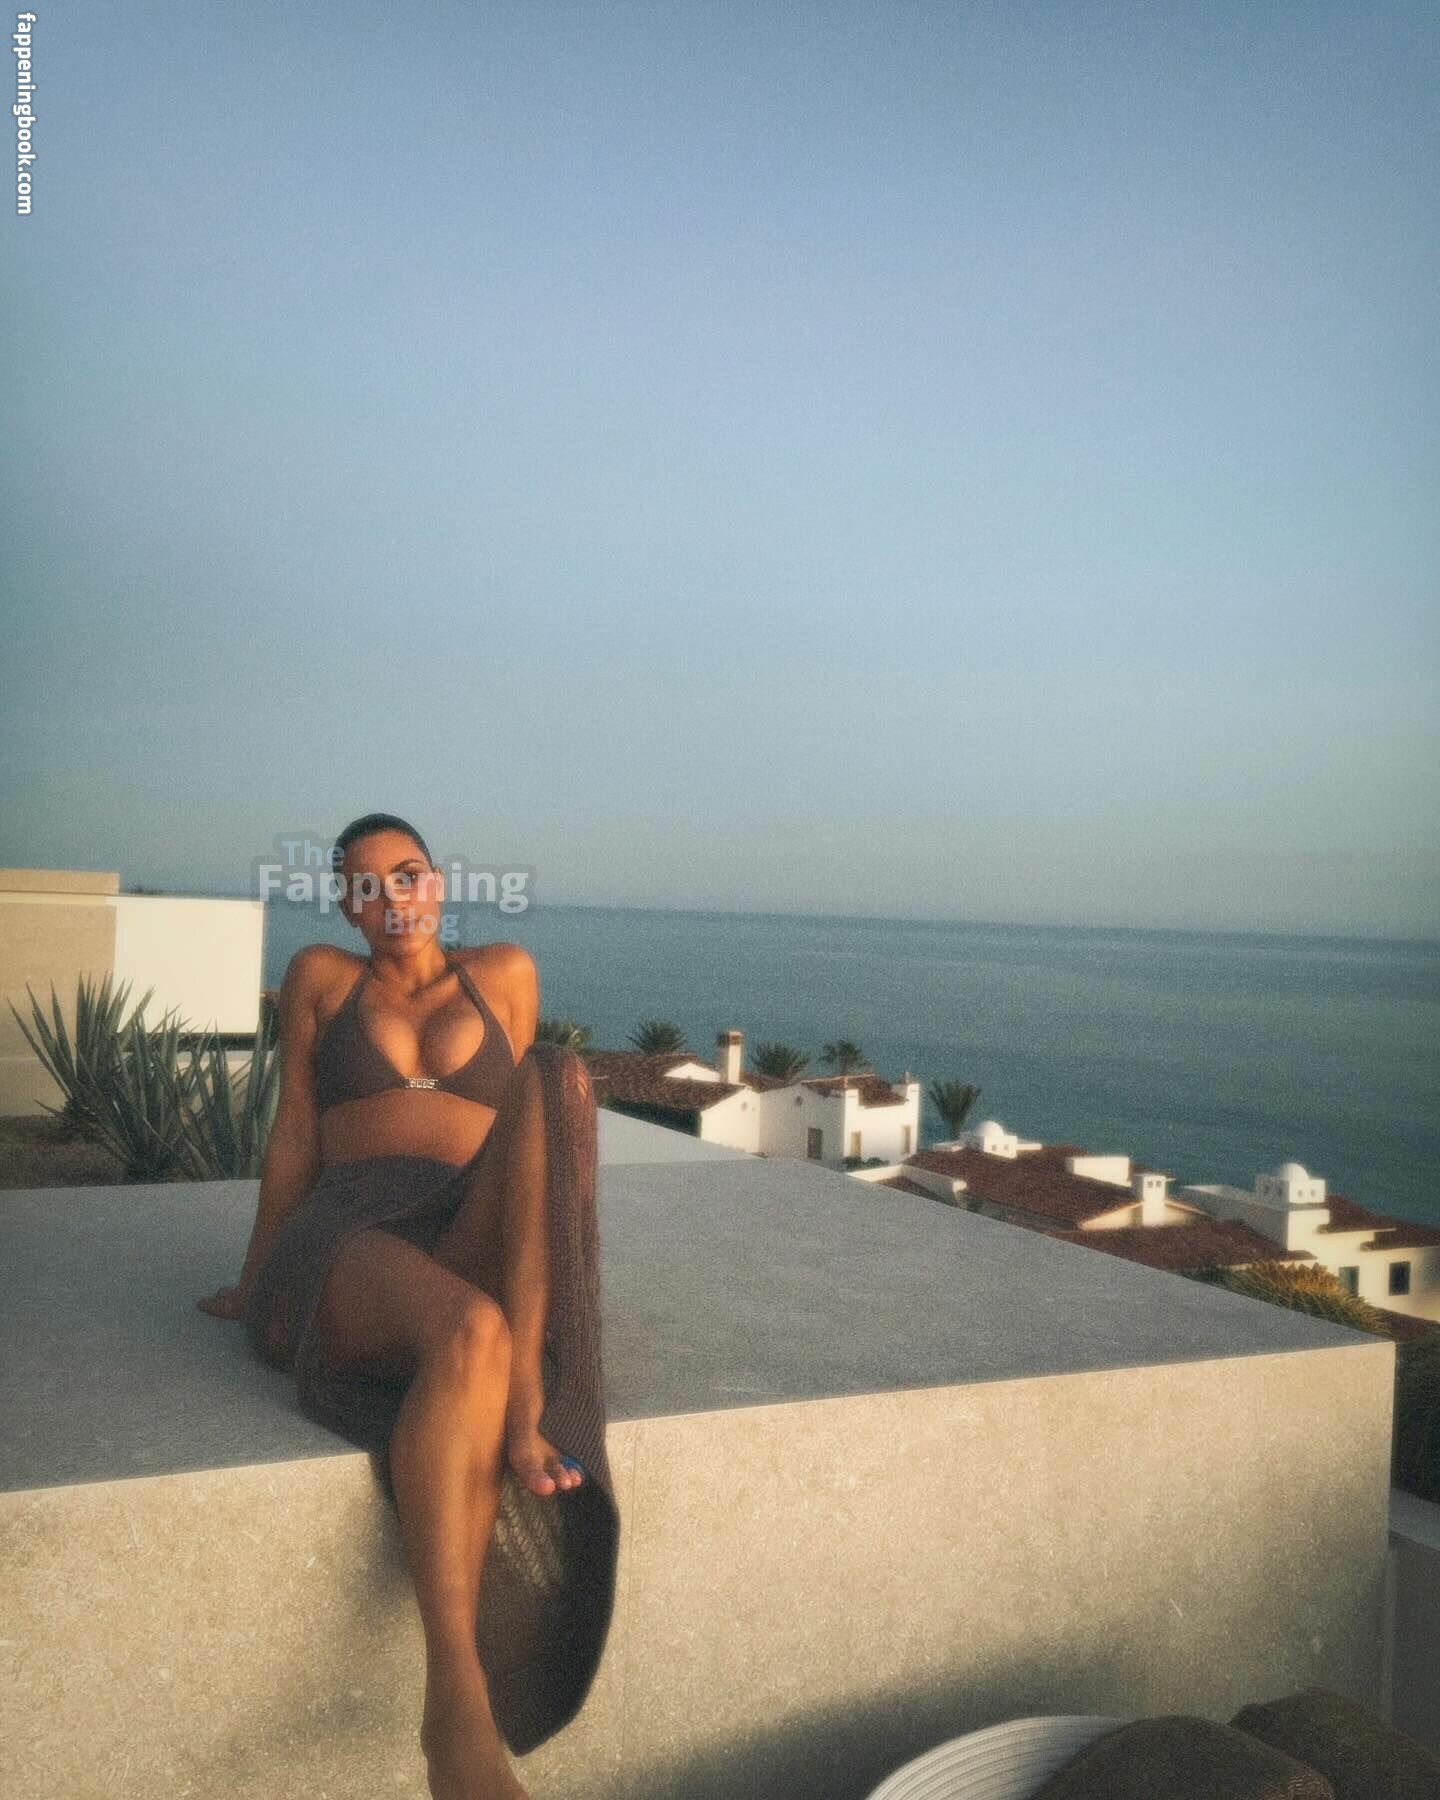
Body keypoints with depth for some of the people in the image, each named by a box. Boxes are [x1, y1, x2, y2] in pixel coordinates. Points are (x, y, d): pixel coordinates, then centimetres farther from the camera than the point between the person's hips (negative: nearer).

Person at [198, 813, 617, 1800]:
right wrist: (255, 1285, 17)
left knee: (561, 1071, -28)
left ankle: (525, 1399, -39)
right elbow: (295, 1138, 17)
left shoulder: (504, 973, 21)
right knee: (469, 1334, -40)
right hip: (348, 1244, -2)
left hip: (475, 1246, 2)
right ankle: (457, 1709, -46)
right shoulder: (321, 976, 18)